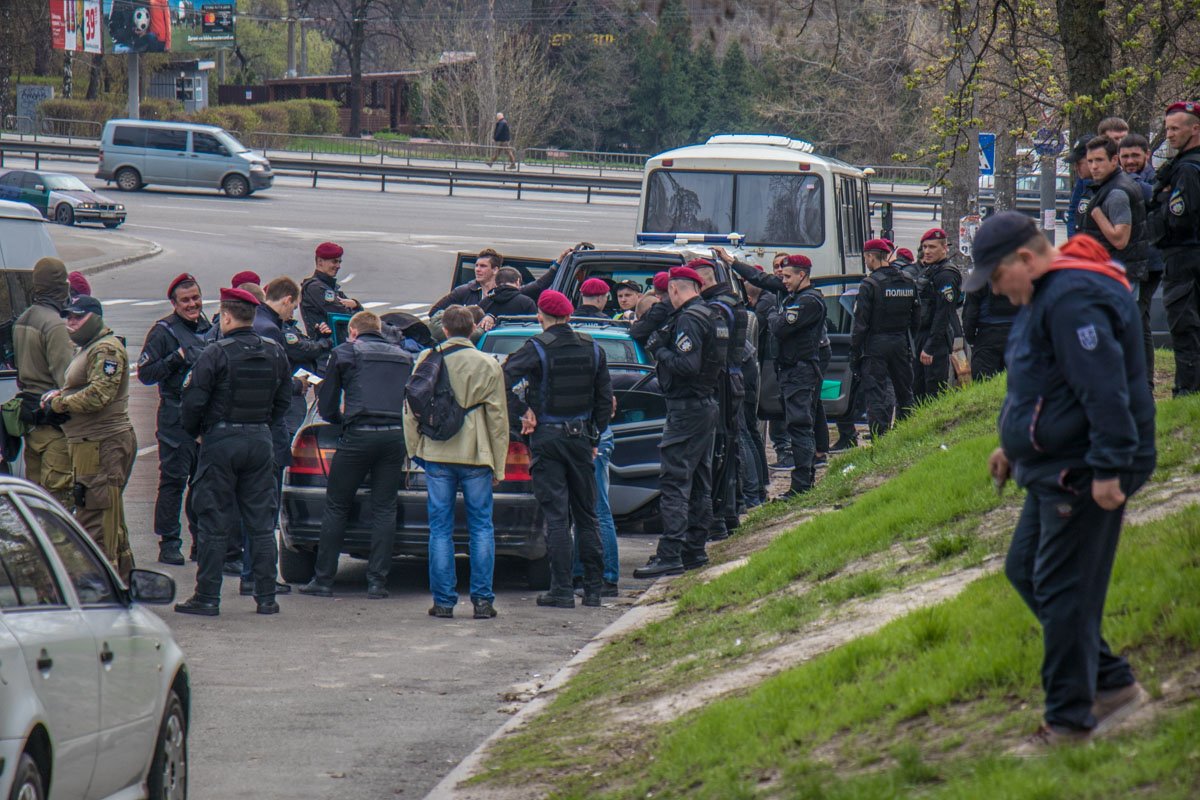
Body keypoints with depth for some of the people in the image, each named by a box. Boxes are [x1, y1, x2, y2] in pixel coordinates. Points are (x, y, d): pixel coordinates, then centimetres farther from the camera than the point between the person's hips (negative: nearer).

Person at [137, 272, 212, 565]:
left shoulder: (208, 329, 15)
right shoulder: (163, 331, -4)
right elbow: (145, 373, -10)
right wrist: (176, 358, -19)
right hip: (176, 417, -6)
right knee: (173, 480, -7)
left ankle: (201, 542, 17)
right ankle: (169, 544, -4)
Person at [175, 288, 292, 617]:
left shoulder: (216, 353, -12)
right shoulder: (275, 353, 5)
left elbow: (193, 402, -12)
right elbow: (284, 401, 11)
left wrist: (195, 430, 6)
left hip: (221, 440, -5)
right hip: (261, 439, 5)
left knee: (215, 523, 0)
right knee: (262, 522, 9)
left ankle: (207, 597, 2)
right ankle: (266, 596, 9)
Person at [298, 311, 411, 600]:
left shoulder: (344, 352, 8)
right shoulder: (403, 357, 19)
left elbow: (326, 406, 9)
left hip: (359, 435, -3)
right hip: (396, 435, 3)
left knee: (336, 507, 6)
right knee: (384, 509, 8)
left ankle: (324, 580, 7)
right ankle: (377, 581, 3)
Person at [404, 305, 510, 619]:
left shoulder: (426, 361, 1)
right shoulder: (488, 366, 0)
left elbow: (411, 411, 4)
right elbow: (497, 418, 2)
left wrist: (414, 450, 14)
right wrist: (498, 465, 8)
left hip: (437, 455, 1)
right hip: (476, 455, -1)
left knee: (440, 530, 5)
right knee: (481, 528, 6)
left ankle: (443, 601, 3)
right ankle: (482, 600, 2)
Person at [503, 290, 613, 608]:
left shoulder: (537, 348, -9)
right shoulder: (592, 349, 5)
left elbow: (505, 377, -24)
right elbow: (605, 399, 8)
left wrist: (522, 412, -12)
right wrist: (594, 438, 15)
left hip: (547, 437, -4)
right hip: (581, 436, 4)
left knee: (556, 516, -3)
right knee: (586, 514, 12)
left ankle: (562, 590, -5)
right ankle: (593, 588, 14)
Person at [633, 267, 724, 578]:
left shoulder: (688, 320, -16)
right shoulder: (710, 316, 14)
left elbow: (686, 365, -26)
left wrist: (660, 350, -11)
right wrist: (663, 347, 12)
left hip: (686, 409, -10)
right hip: (707, 404, 10)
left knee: (674, 481, -11)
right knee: (699, 482, 16)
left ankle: (670, 555, -16)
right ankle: (695, 549, 22)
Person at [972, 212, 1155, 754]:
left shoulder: (1074, 301, -21)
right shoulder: (1046, 297, 14)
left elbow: (1105, 390, -26)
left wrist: (1108, 469, -28)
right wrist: (1015, 445, 31)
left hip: (1085, 476, -12)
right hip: (1055, 470, 12)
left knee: (1063, 589, -8)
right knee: (1025, 571, 16)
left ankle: (1069, 722, -1)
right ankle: (1113, 684, 21)